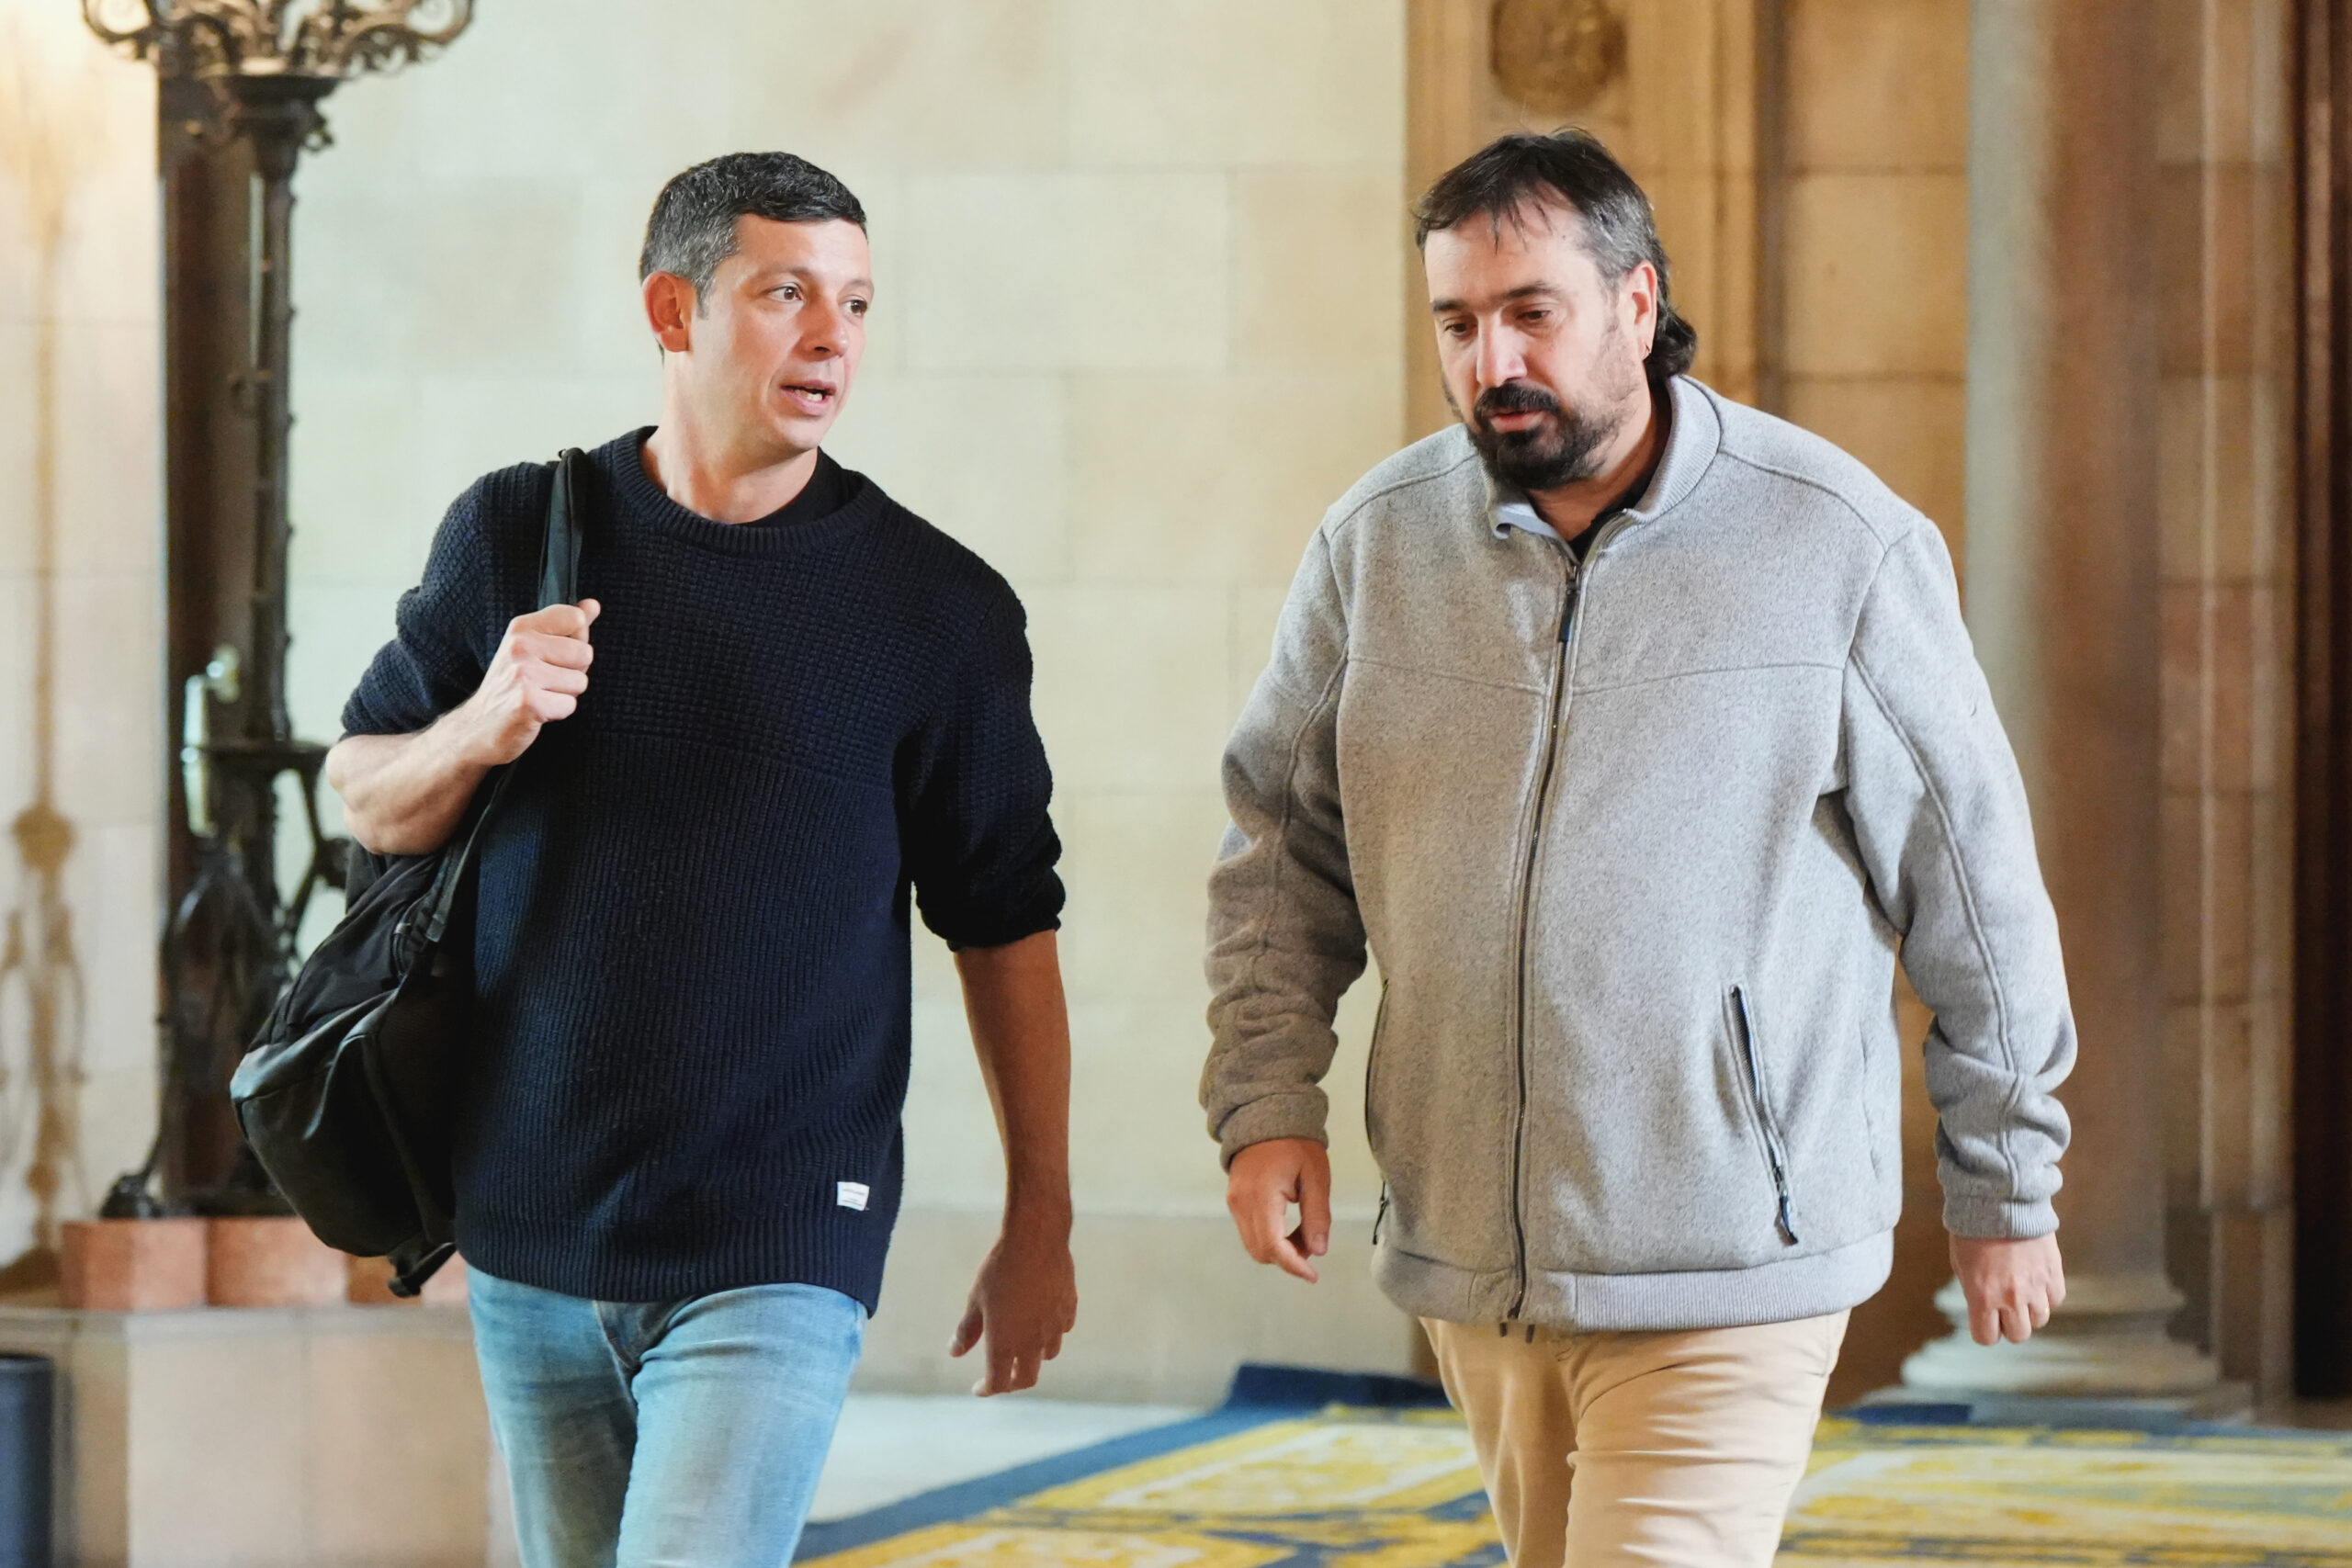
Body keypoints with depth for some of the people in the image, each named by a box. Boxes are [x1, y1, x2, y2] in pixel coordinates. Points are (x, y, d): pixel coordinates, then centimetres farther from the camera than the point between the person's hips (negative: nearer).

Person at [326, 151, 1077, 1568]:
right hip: (533, 1232, 3)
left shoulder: (937, 604, -2)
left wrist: (1041, 1223, 8)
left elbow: (1005, 921, 5)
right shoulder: (518, 535, 4)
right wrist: (478, 732, -11)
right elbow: (366, 801, 12)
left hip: (779, 1251, -3)